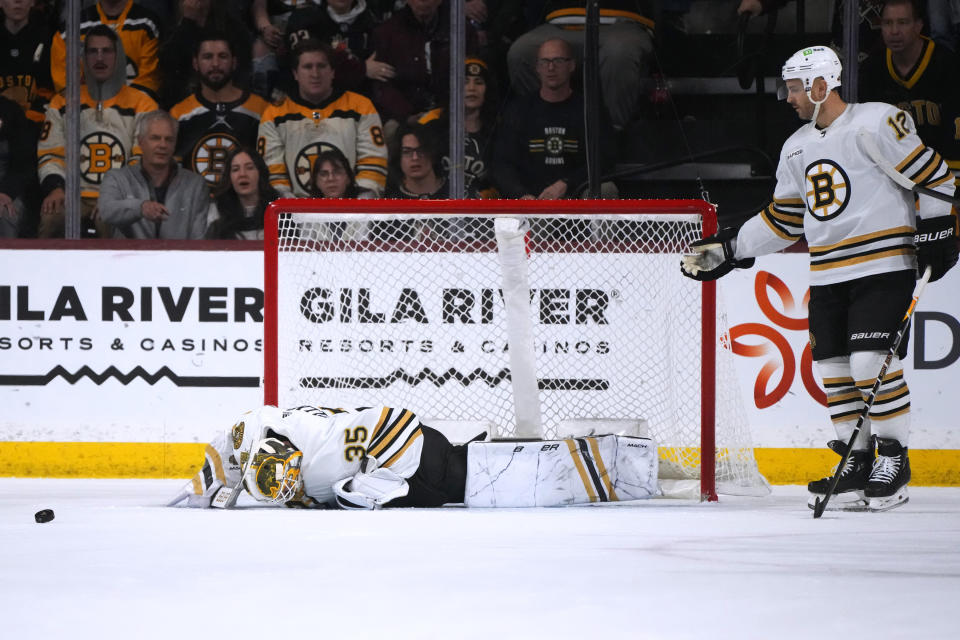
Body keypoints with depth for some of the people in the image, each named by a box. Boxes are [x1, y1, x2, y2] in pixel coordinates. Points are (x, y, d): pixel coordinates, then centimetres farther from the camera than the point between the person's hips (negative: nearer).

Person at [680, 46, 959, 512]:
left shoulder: (878, 124, -9)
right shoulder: (797, 148, 15)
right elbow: (783, 219, 22)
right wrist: (729, 249, 18)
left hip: (883, 266, -7)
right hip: (827, 275, 7)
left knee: (872, 362, -15)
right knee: (833, 368, 5)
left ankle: (895, 459, -4)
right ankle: (856, 460, 15)